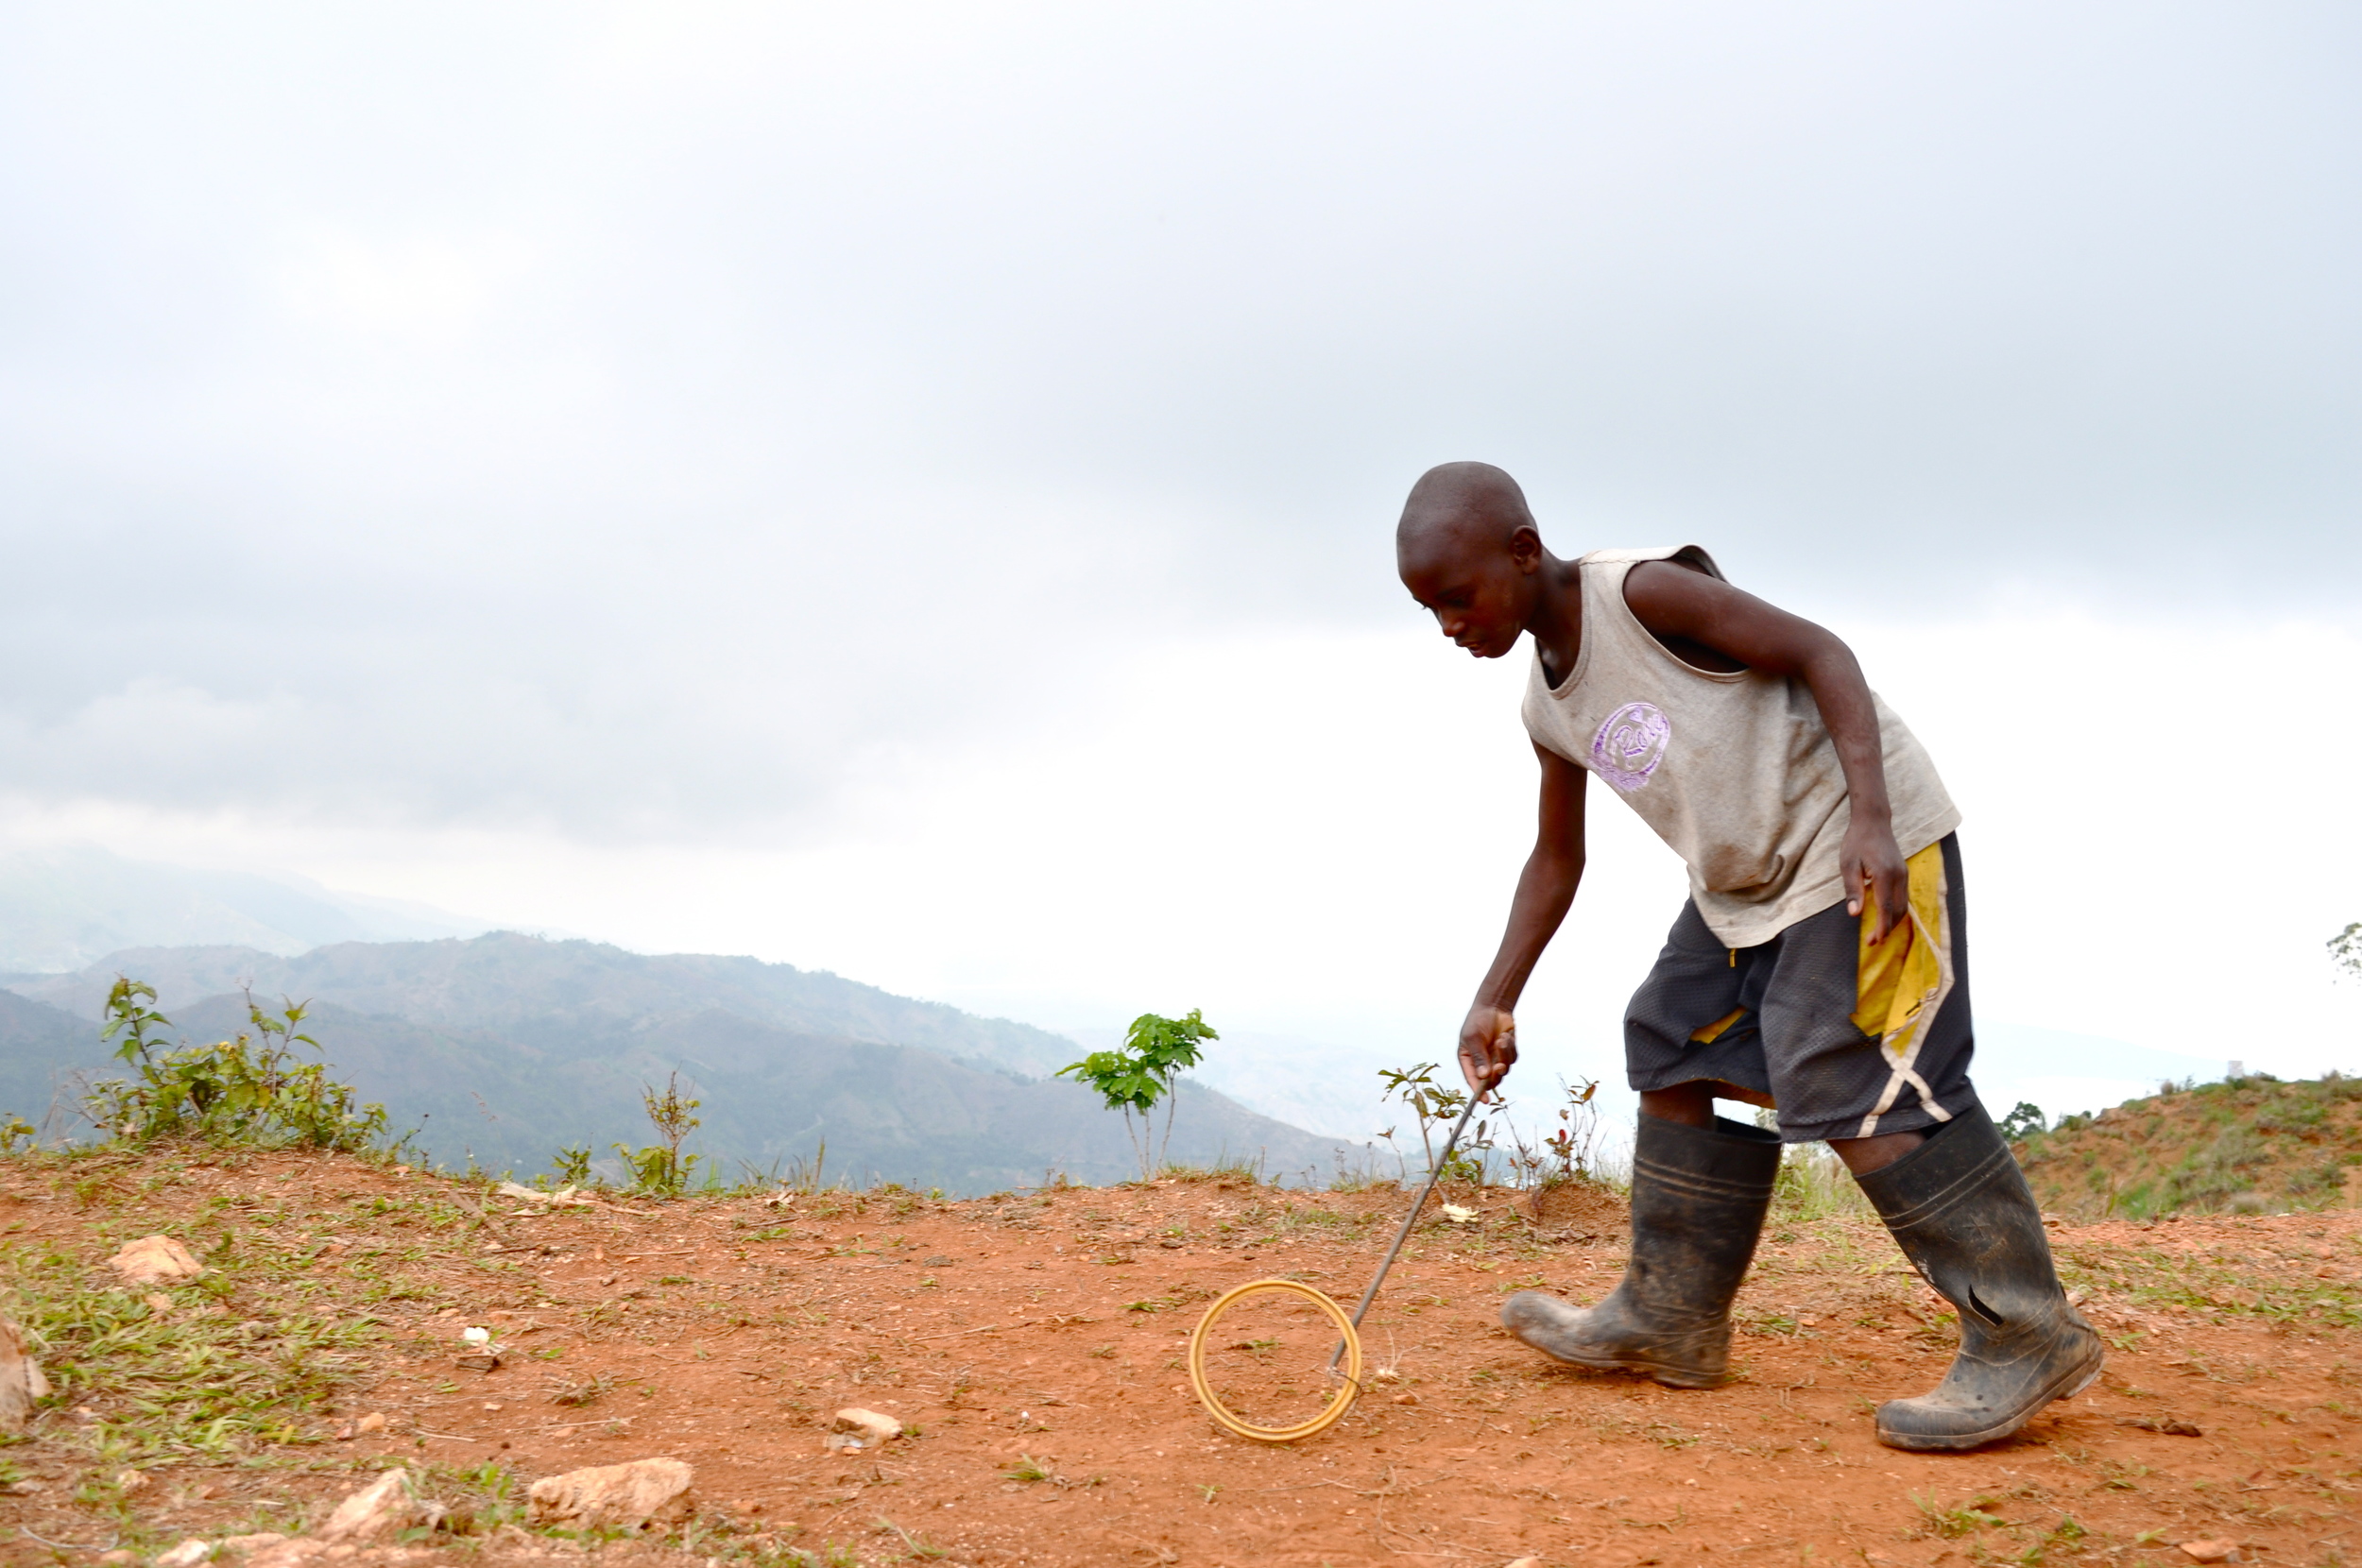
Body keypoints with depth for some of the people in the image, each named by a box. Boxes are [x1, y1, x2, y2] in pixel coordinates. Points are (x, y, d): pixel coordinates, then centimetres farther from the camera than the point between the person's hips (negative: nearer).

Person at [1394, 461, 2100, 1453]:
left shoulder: (1644, 593, -18)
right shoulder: (1549, 711, 8)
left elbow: (1818, 654, -19)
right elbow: (1556, 858, 17)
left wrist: (1869, 819, -29)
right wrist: (1496, 1000, 12)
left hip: (1864, 849, -9)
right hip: (1743, 885, 10)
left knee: (1844, 1082, -16)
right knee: (1671, 1044, 10)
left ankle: (2027, 1338, -9)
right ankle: (1669, 1320, 21)